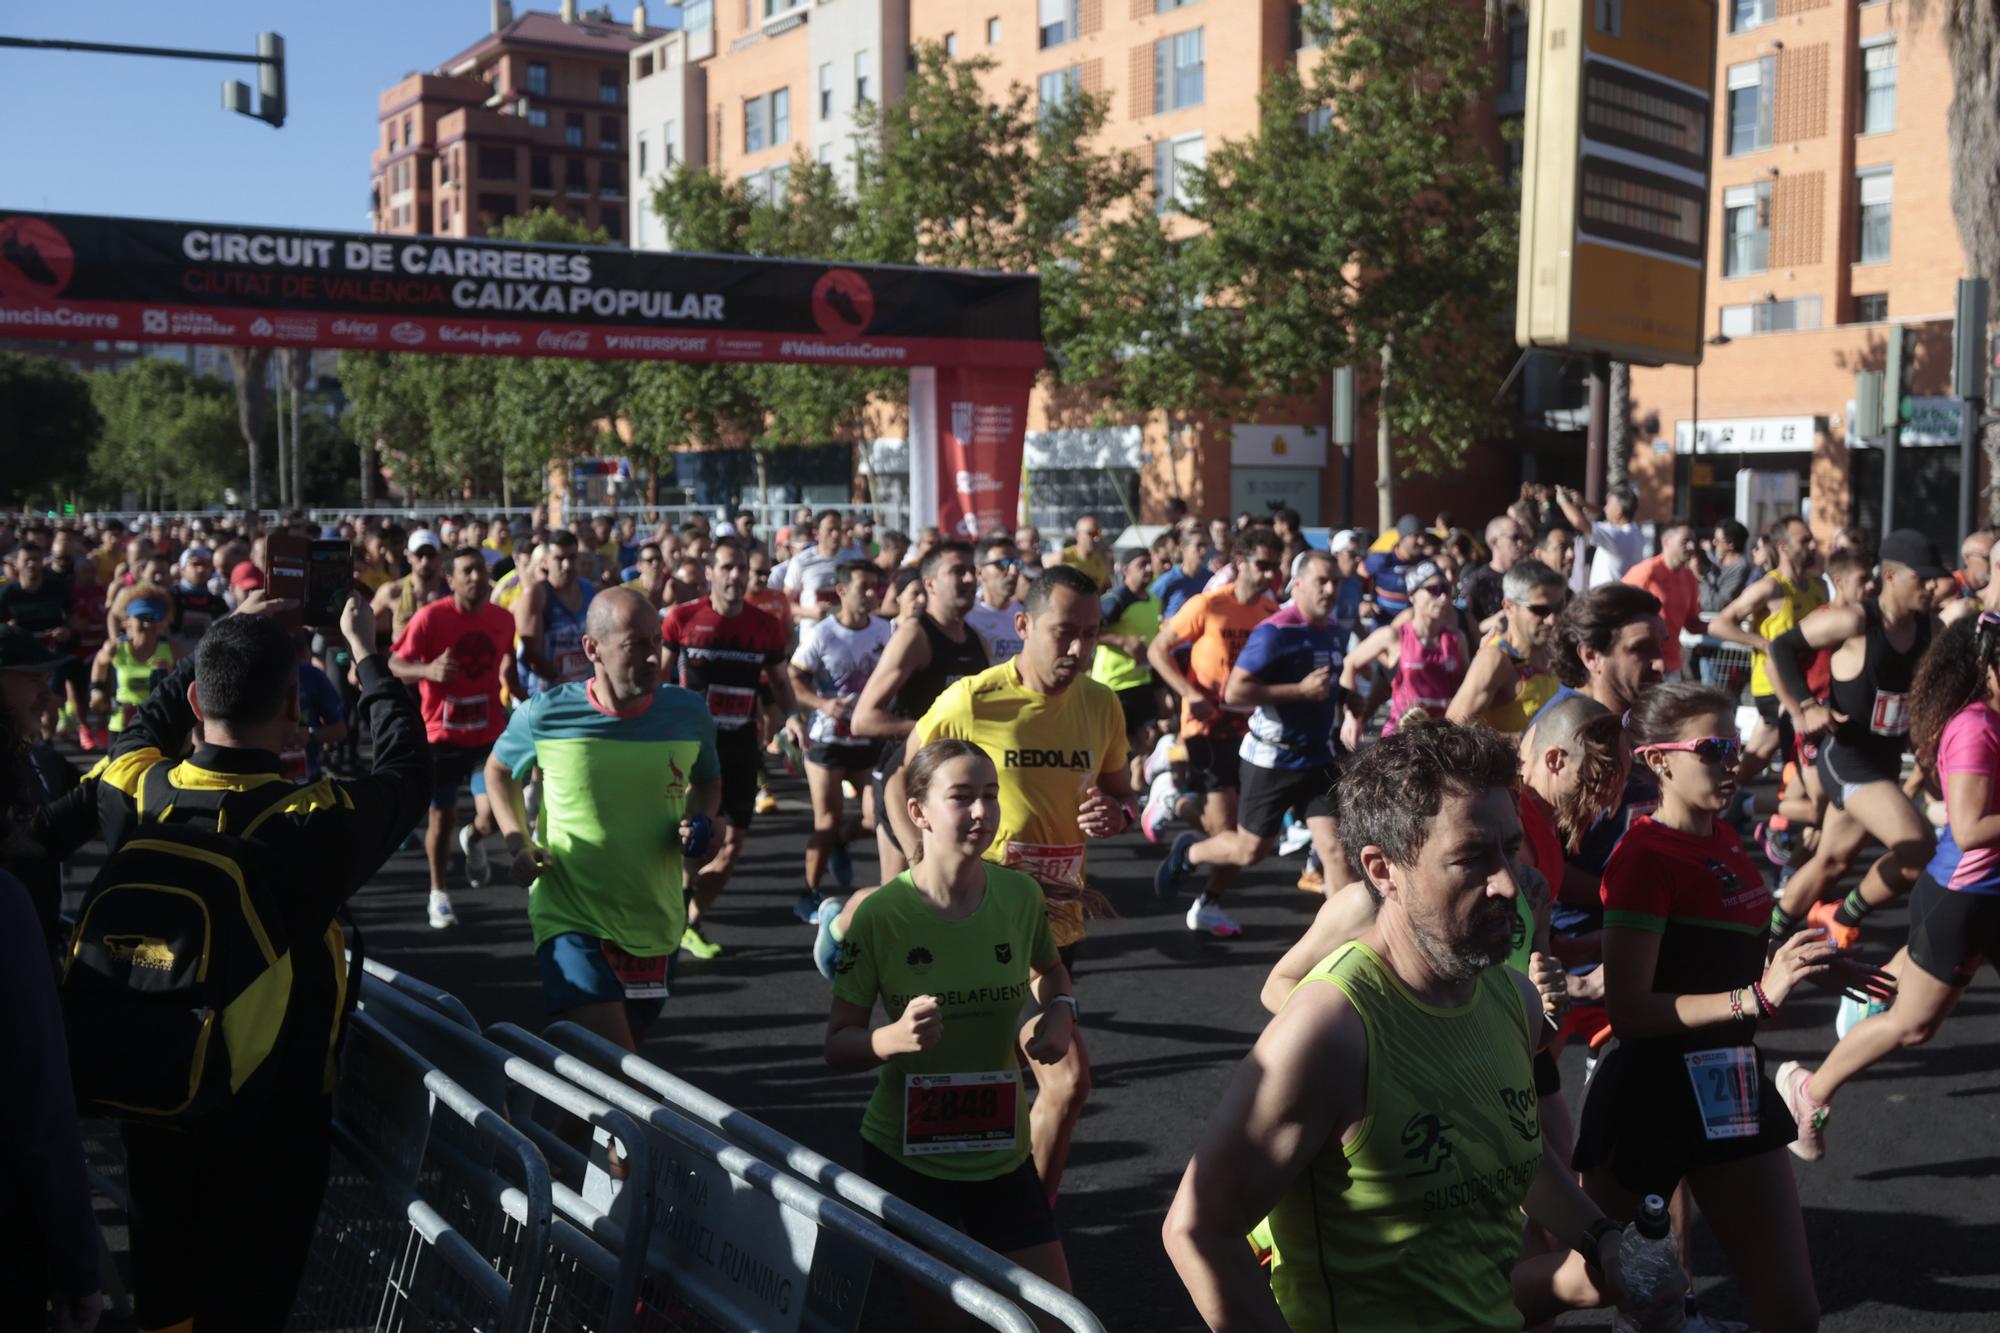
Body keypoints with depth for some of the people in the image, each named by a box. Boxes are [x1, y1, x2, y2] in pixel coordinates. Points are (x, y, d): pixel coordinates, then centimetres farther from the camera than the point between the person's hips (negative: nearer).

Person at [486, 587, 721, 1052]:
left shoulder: (688, 713, -5)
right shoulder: (545, 715, -11)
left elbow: (708, 781, 15)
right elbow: (498, 771, 10)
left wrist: (699, 822, -7)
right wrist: (517, 844, -5)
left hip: (656, 924, 4)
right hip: (572, 920, -4)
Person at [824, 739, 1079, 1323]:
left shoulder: (1020, 896, -7)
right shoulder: (880, 914, -17)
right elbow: (838, 1044, -10)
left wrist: (1059, 1011, -5)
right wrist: (895, 1038, -30)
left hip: (1001, 1149, 3)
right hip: (906, 1153, -3)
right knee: (939, 1315, 11)